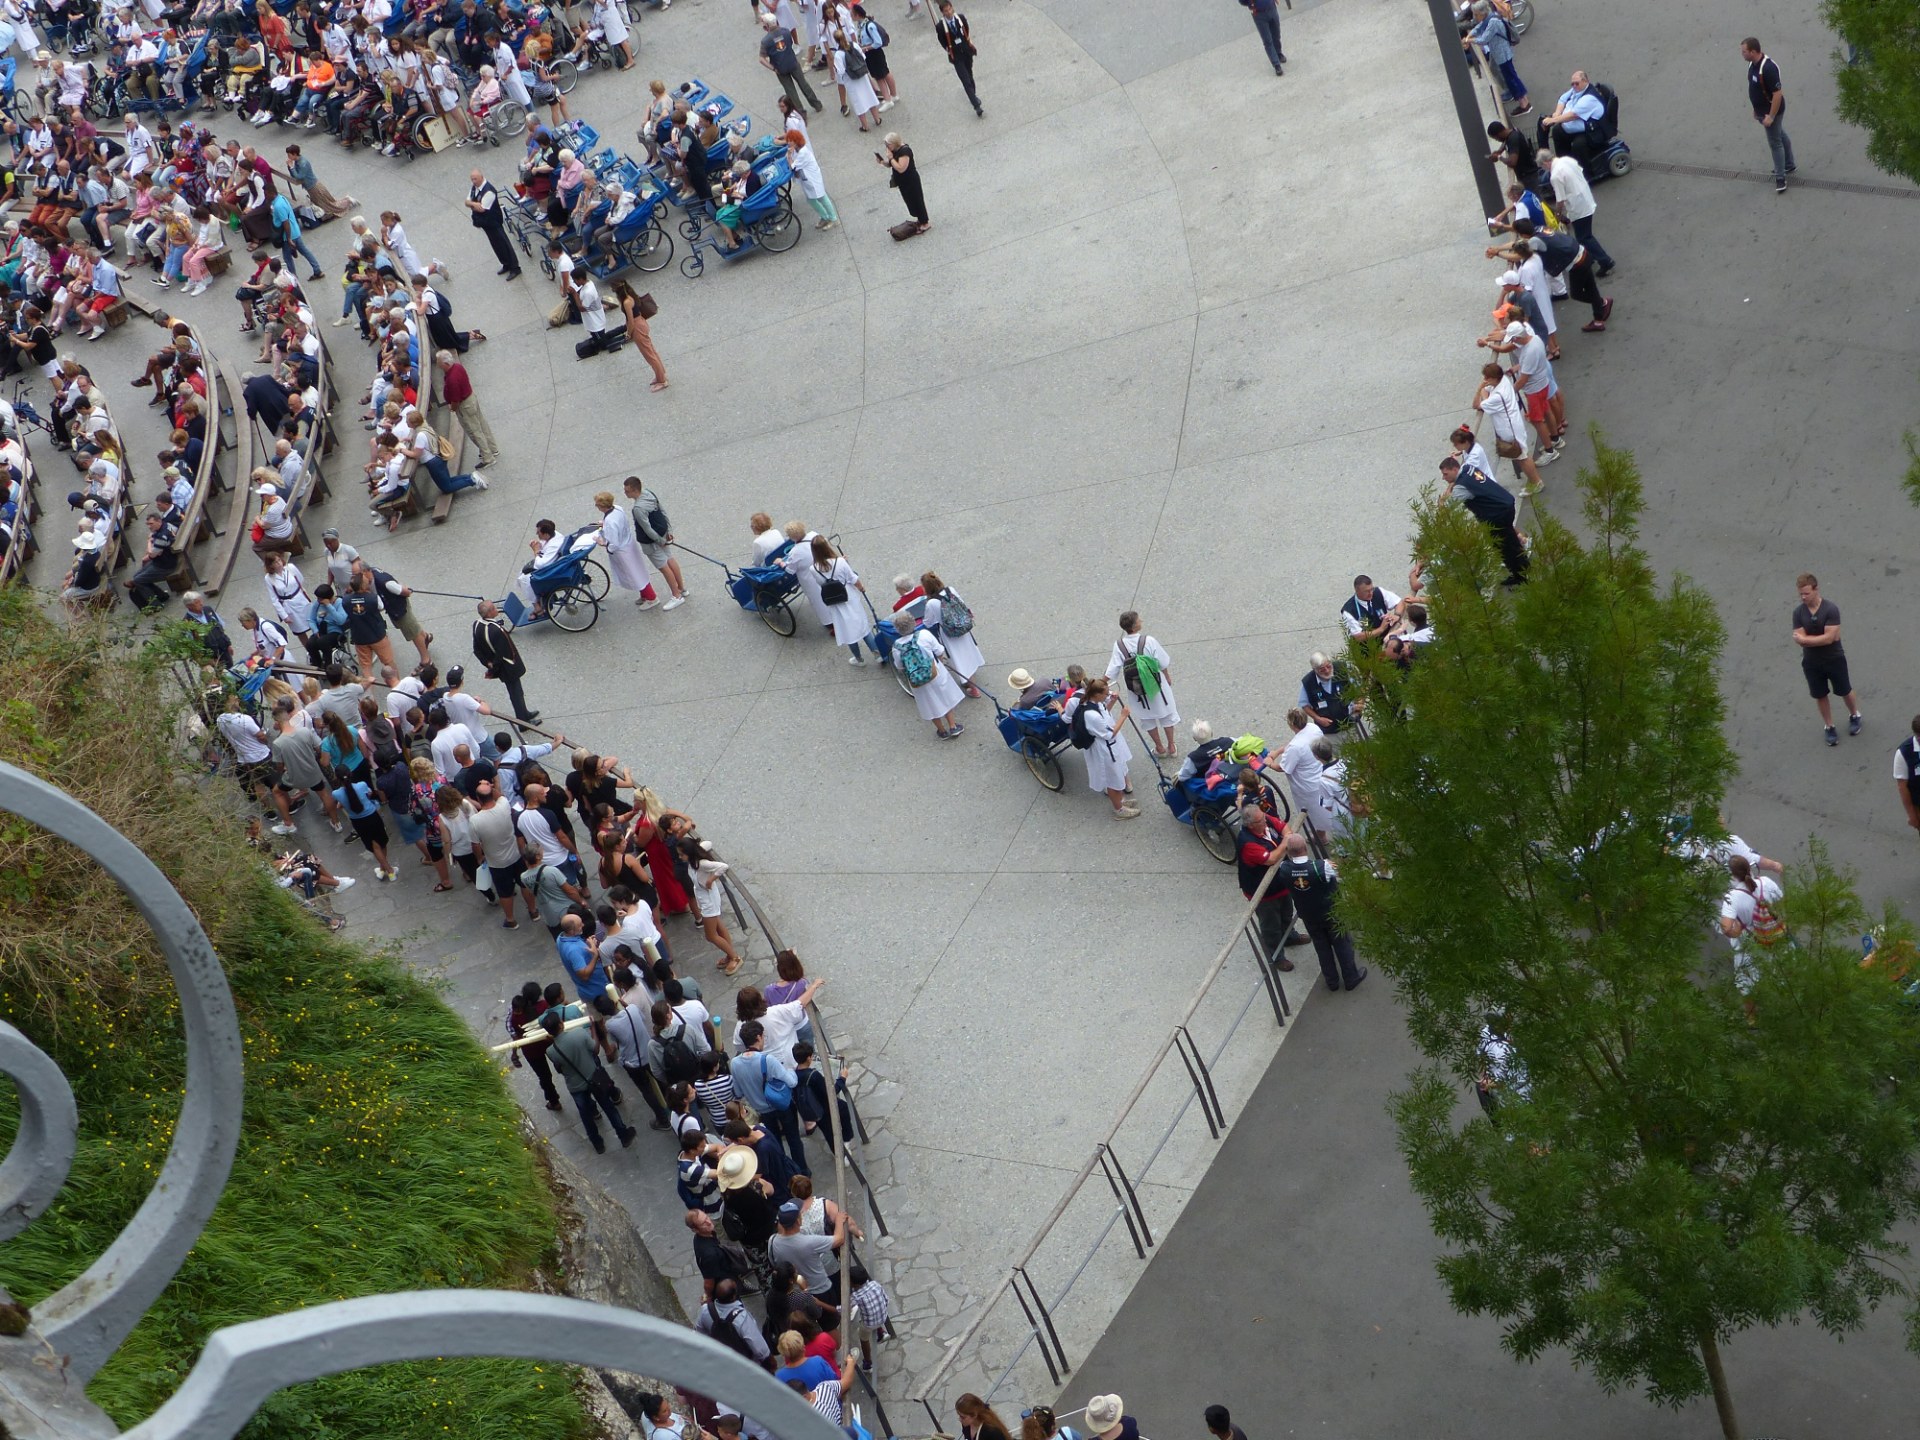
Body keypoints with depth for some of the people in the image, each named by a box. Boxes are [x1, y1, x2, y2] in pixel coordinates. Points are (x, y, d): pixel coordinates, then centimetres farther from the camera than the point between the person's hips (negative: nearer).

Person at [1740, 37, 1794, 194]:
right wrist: (1756, 109, 19)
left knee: (1775, 143, 0)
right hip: (1762, 110, 9)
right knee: (1780, 136, 24)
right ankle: (1789, 165, 41)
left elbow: (1778, 93, -30)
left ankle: (1780, 178, 9)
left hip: (1771, 111, -9)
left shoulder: (1768, 68, -33)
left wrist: (1771, 116, -27)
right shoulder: (1753, 63, -3)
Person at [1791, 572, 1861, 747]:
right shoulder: (1798, 612, -10)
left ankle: (1854, 716, 43)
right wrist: (1820, 638, -24)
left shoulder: (1831, 609, -21)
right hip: (1811, 662, 2)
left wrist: (1806, 638, -22)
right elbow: (1799, 639, -15)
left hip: (1834, 659, -2)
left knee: (1845, 691, 16)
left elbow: (1829, 638, -26)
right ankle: (1829, 727, 31)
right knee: (1820, 696, 14)